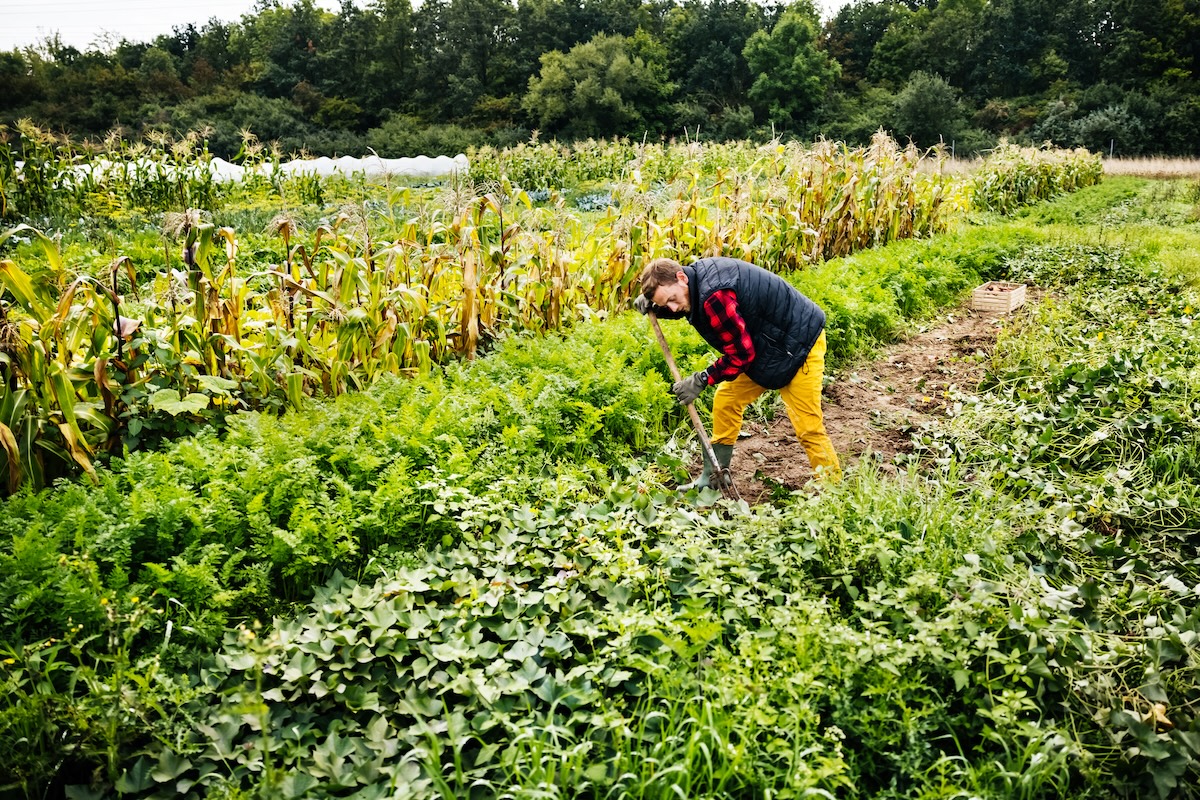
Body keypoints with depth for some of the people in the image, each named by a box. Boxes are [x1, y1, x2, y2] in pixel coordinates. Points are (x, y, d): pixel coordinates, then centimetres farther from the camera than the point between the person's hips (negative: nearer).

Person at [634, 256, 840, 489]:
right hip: (763, 346, 10)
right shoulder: (698, 274, -6)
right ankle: (712, 479, 18)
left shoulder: (714, 296, -34)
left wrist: (701, 380, -19)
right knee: (725, 400, 9)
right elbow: (677, 308, 17)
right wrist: (651, 305, -3)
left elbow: (741, 354, -27)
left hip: (798, 344, -10)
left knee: (807, 425, -8)